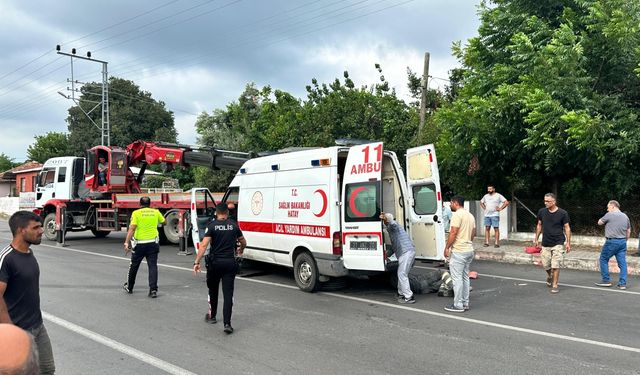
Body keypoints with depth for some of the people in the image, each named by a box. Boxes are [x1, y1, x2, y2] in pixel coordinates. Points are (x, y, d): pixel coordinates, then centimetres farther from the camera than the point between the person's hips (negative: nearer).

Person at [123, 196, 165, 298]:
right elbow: (163, 222, 21)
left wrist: (127, 242, -15)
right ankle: (153, 289, -9)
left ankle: (129, 287, 33)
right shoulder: (156, 212, 4)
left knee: (134, 266, 16)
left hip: (139, 244, -1)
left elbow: (132, 229, -13)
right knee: (153, 266, 0)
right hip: (153, 243, 1)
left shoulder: (136, 213, -4)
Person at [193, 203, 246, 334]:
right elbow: (243, 243, 17)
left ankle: (212, 316, 37)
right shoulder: (234, 225, 4)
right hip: (230, 263, 1)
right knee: (228, 293, -1)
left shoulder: (212, 225, -4)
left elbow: (204, 245, -14)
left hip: (215, 262, -1)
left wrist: (197, 262, -14)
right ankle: (227, 323, -10)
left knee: (213, 290, 21)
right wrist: (240, 251, 38)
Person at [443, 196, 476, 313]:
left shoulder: (457, 215, -14)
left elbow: (453, 233, -19)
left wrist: (447, 247, -13)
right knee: (465, 277, 14)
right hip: (469, 250, 9)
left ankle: (458, 305, -1)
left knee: (457, 278, -4)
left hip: (458, 251, -9)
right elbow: (473, 233, 19)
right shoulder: (470, 215, 14)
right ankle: (465, 303, 20)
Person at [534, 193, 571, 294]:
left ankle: (554, 285, 8)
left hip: (558, 244, -3)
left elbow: (567, 228, -2)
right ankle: (549, 276, 39)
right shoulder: (542, 212, 2)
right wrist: (536, 239, 12)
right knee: (545, 265, 7)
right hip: (545, 244, 3)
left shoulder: (562, 213, -7)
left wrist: (568, 242, -5)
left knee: (555, 266, -6)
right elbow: (539, 225, 13)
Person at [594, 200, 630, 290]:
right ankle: (622, 283, 6)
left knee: (603, 259, 7)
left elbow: (599, 222, 2)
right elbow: (629, 231, 18)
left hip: (612, 241, -6)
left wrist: (603, 219, 16)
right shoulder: (625, 216, 12)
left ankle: (606, 280, 8)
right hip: (622, 242, 7)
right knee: (622, 262, 6)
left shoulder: (609, 215, -9)